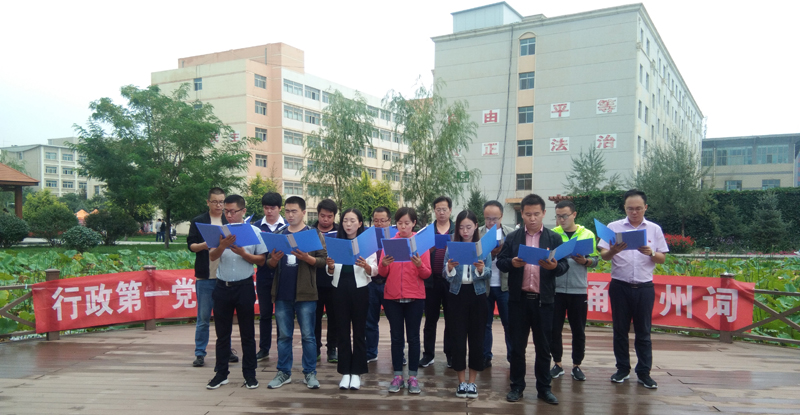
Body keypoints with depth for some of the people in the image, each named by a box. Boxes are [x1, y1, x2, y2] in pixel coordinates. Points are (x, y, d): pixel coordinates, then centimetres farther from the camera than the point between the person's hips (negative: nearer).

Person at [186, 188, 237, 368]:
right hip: (205, 277, -2)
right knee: (203, 317, 3)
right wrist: (204, 245, -21)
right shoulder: (198, 222, 4)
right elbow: (190, 245, -1)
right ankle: (200, 353, 11)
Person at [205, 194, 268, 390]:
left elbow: (261, 260, 1)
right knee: (222, 333, 9)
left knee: (247, 333, 6)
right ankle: (221, 373, 21)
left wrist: (243, 253, -15)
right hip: (222, 286, 2)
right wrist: (222, 246, -27)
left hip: (244, 286, -2)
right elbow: (212, 256, -7)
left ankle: (249, 374, 15)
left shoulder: (254, 231, 0)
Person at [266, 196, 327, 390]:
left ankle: (310, 373, 13)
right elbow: (269, 263, 9)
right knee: (283, 335, 10)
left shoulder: (314, 234, 1)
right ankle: (284, 372, 19)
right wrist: (274, 260, -13)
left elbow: (323, 260, -6)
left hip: (305, 293, -3)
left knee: (307, 335, 4)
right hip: (282, 293, 3)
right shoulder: (278, 235, 10)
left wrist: (307, 258, -23)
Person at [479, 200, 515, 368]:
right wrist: (488, 253, -21)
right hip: (483, 285, 0)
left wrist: (502, 252, -20)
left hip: (505, 285, 0)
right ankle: (485, 356, 20)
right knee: (484, 323, 9)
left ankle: (513, 356, 18)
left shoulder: (512, 234, 3)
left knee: (509, 323, 5)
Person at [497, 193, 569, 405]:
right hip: (518, 298, 0)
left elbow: (564, 265, -1)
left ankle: (544, 388, 21)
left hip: (543, 299, 0)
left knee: (543, 346, 9)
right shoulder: (512, 237, 4)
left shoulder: (554, 238, 3)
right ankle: (517, 386, 19)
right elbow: (500, 262, 2)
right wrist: (512, 263, -18)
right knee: (517, 345, 8)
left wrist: (554, 266, -22)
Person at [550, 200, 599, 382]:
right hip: (555, 289, 0)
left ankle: (576, 365, 20)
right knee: (554, 328, 4)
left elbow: (595, 260, 4)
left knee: (578, 330, 7)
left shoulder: (587, 234, 4)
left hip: (578, 290, 0)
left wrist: (584, 261, -16)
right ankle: (557, 364, 18)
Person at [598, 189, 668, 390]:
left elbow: (662, 258, 6)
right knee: (620, 330, 7)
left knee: (643, 331, 5)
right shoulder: (614, 227, 3)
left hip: (644, 287, 0)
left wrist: (651, 253, -15)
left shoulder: (654, 229, 6)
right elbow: (603, 255, -2)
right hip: (620, 286, 0)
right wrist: (613, 251, -24)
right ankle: (622, 369, 19)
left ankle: (644, 372, 13)